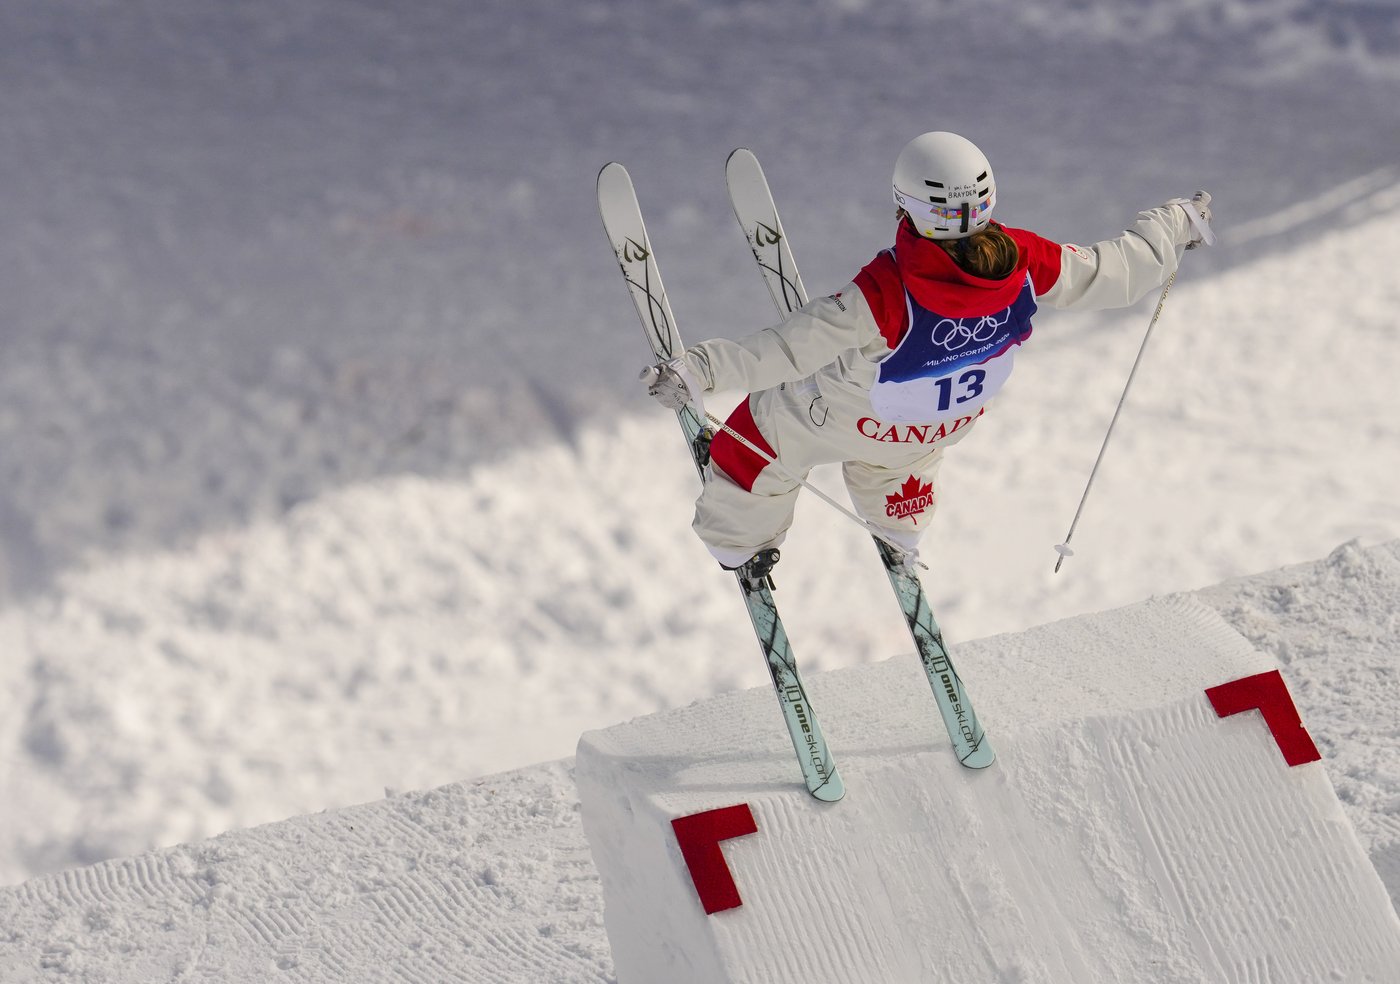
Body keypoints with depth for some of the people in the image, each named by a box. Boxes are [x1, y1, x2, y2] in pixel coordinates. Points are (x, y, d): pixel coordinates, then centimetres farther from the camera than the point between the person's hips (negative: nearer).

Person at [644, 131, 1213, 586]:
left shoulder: (887, 294, -46)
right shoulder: (1023, 264, -33)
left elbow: (791, 349, -47)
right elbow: (1116, 272, -19)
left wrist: (699, 370, -47)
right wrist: (1175, 227, -2)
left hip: (853, 419, -5)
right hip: (952, 419, 5)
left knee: (752, 445, 25)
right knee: (901, 451, 42)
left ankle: (744, 547, 52)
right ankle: (899, 537, 71)